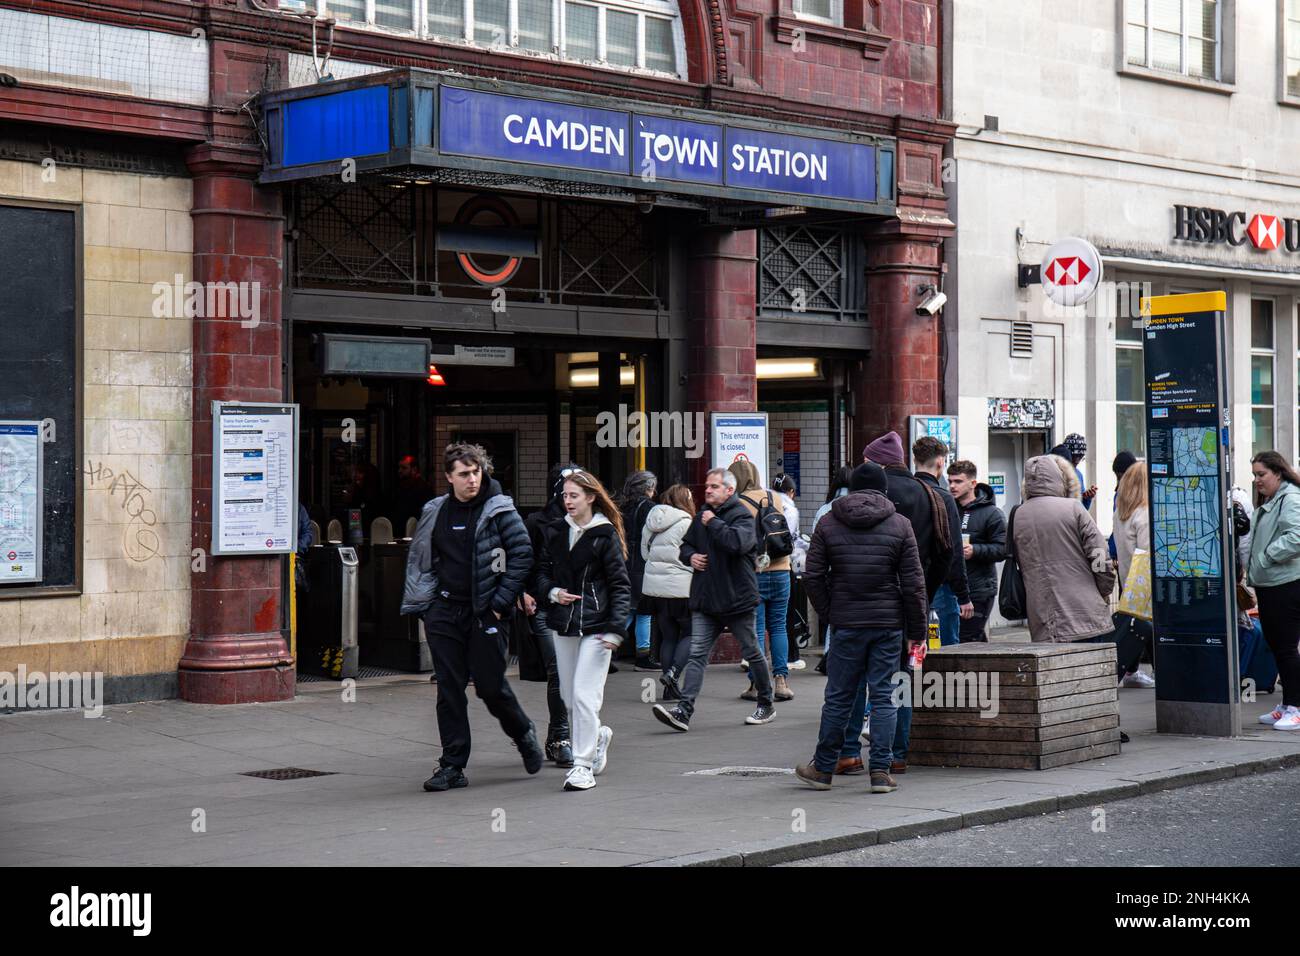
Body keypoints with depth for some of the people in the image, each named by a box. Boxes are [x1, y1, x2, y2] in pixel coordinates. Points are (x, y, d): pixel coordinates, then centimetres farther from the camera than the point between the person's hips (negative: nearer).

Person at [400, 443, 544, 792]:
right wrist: (421, 602, 11)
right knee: (449, 689, 2)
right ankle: (452, 766, 7)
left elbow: (522, 554, -7)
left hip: (484, 612, -4)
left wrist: (501, 601, -11)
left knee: (491, 686, 0)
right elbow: (418, 558, 18)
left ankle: (524, 733, 29)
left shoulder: (499, 510, -5)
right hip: (444, 612, 4)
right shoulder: (435, 512, 8)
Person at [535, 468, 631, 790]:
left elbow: (620, 584, -7)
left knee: (584, 695, -10)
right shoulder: (555, 532, 9)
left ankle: (583, 764, -2)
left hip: (596, 625, -6)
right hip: (563, 624, 6)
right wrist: (552, 592, -5)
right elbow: (542, 571, 17)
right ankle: (598, 735, 39)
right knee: (569, 698, 12)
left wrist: (616, 628, -15)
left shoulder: (605, 535, -6)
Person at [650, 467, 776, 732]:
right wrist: (690, 556, 3)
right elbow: (685, 544, 26)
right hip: (705, 601, 6)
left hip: (737, 598, -6)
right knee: (696, 655, -4)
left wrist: (714, 523, -19)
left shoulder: (741, 516, -10)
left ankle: (766, 705, 26)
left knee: (752, 653, 10)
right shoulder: (702, 516, 12)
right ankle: (684, 711, -11)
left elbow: (738, 542, -30)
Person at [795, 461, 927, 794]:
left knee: (838, 696, 7)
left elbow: (813, 576, 0)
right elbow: (913, 583, -2)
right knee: (883, 696, 4)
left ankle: (823, 768, 16)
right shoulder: (900, 525, 1)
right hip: (889, 624, 0)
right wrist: (916, 631, 4)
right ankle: (881, 771, 3)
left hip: (847, 625, 0)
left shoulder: (827, 523, 3)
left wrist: (828, 614, 7)